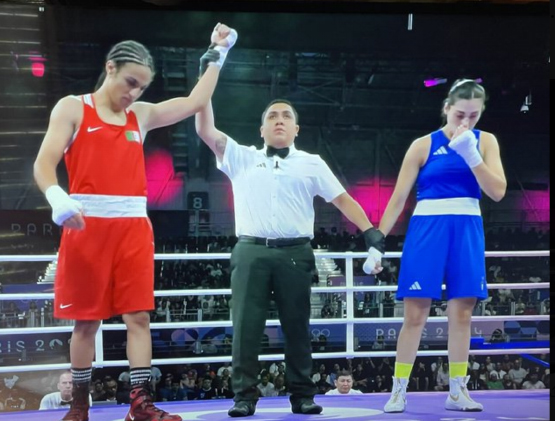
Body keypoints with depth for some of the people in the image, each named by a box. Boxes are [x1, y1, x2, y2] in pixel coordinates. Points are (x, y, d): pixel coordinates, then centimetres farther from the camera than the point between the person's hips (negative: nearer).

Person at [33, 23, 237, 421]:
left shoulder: (142, 114, 16)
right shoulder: (72, 107, 3)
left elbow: (194, 103, 20)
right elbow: (44, 163, -7)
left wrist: (218, 54, 19)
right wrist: (58, 198, -28)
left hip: (134, 225, 4)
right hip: (87, 224, -4)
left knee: (139, 316, -2)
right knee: (86, 320, 3)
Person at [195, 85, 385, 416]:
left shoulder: (311, 163, 13)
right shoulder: (242, 158, 15)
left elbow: (343, 200, 9)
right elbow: (206, 130, 6)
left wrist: (373, 235, -4)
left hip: (295, 254, 0)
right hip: (251, 252, 0)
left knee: (297, 328, 4)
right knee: (246, 327, -3)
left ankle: (303, 396, 12)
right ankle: (244, 397, 3)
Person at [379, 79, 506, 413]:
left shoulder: (485, 141, 6)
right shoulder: (424, 145, -1)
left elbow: (497, 191, -5)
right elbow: (398, 198, -1)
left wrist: (470, 154, -16)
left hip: (467, 232, 2)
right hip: (427, 230, -2)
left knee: (462, 314, 4)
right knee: (415, 315, -3)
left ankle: (458, 391, 13)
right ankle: (399, 391, 5)